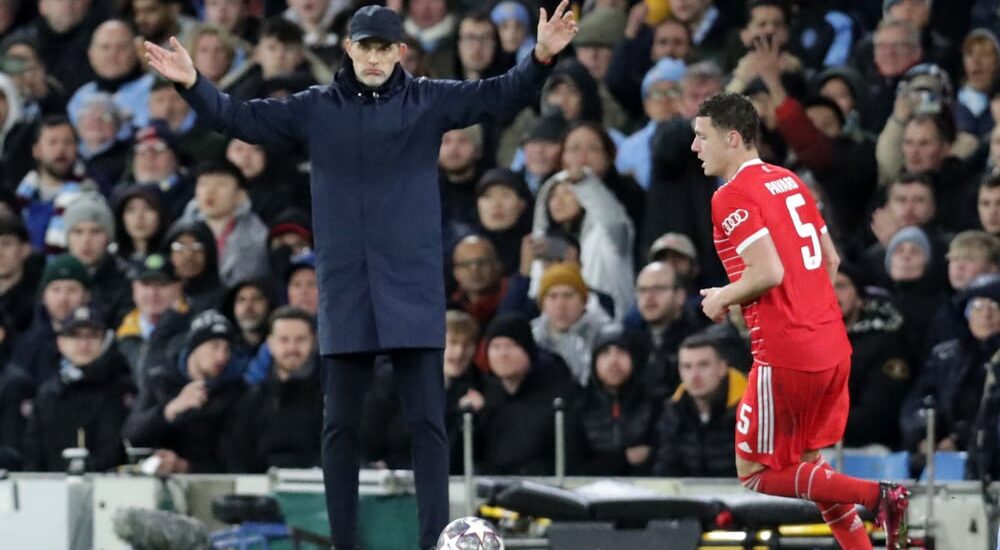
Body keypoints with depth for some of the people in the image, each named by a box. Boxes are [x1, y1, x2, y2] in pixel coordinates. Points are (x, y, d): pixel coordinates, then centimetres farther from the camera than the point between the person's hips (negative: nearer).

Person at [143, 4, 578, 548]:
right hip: (344, 289, 1)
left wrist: (541, 59, -21)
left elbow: (502, 96, -4)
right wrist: (193, 84, -5)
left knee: (427, 421, -4)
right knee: (340, 424, 5)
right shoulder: (316, 108, 6)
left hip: (413, 288, -1)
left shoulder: (428, 101, 3)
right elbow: (242, 119, 8)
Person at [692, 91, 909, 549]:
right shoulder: (789, 181, 14)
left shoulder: (732, 196, -12)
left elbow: (768, 272, -22)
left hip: (785, 357, -9)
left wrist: (723, 299, -5)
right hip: (833, 347, 9)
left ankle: (879, 497, -10)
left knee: (756, 474, 3)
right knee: (804, 466, 20)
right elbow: (831, 259, 19)